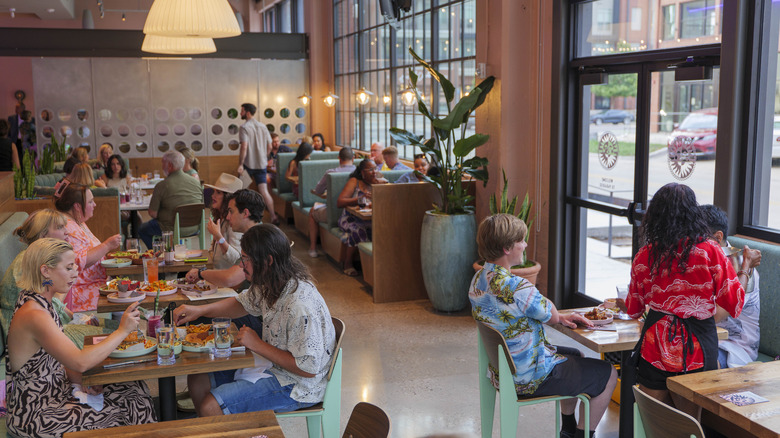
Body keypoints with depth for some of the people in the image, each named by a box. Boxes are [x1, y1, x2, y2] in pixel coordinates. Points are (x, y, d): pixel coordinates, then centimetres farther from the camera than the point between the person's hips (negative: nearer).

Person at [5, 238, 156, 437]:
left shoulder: (41, 304, 5)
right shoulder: (33, 316, -27)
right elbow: (80, 362, -34)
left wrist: (79, 379, -4)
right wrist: (122, 331, -24)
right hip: (35, 417, -9)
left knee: (135, 390, 2)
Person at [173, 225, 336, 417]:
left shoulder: (301, 306, -32)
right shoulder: (270, 284, -3)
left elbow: (308, 368, -28)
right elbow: (243, 303, 17)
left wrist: (257, 345, -21)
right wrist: (199, 310, 0)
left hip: (296, 385, -9)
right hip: (272, 366, 9)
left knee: (210, 406, -18)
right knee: (198, 381, 9)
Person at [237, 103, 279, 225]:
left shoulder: (244, 128, -10)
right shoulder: (263, 127, 9)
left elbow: (244, 147, -20)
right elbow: (269, 146, 11)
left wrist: (240, 164, -17)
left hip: (248, 164, -5)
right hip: (262, 164, 5)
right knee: (263, 190, 0)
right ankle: (273, 216, -11)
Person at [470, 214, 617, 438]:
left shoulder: (479, 279, -2)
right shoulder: (517, 288, -32)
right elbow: (551, 316, -15)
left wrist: (561, 317, 2)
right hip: (529, 378, -9)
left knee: (575, 356, 33)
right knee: (608, 375, 8)